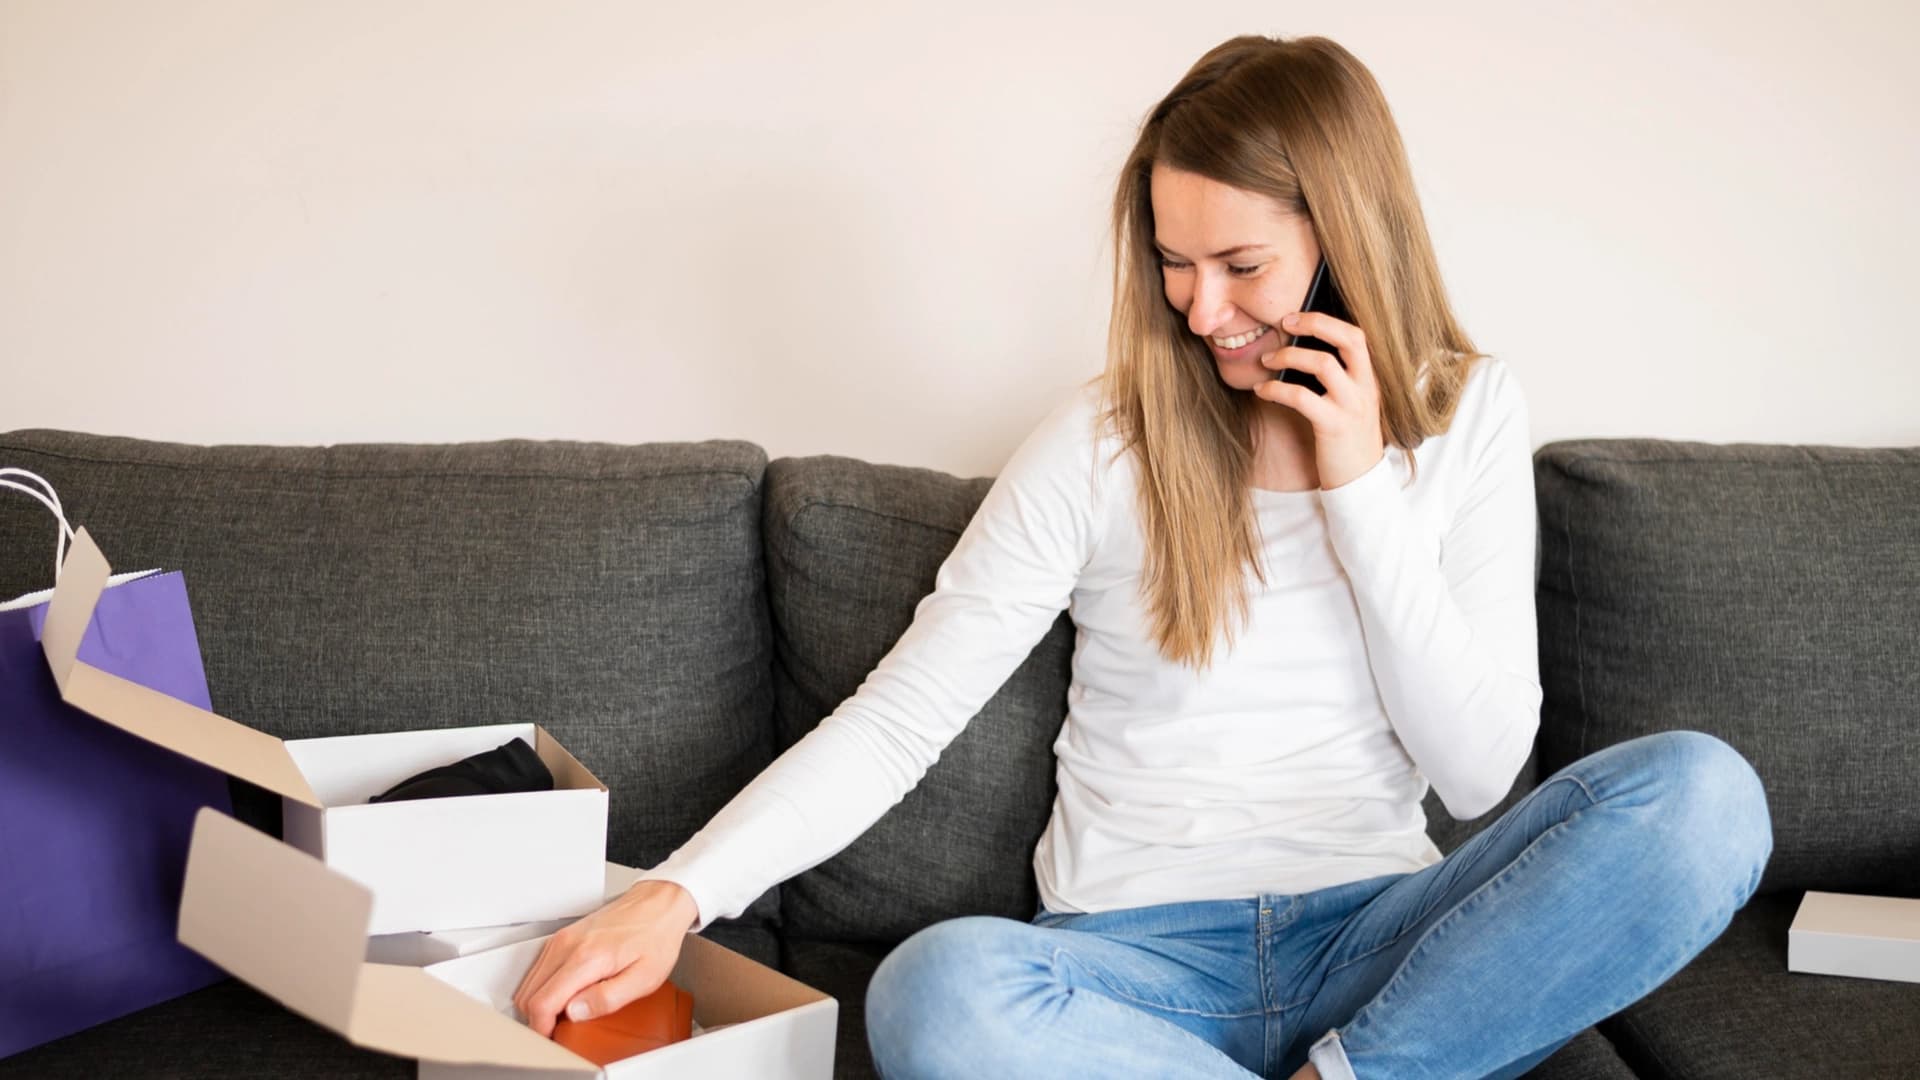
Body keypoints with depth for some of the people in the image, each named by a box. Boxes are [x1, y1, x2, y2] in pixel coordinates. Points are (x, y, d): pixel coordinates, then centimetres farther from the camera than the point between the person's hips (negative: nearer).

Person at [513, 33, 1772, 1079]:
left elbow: (1480, 772, -2)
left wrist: (1362, 487, -11)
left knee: (1703, 790, -25)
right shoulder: (1101, 442, -2)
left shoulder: (1469, 413, 4)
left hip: (1375, 938, 2)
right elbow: (898, 717, -6)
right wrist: (677, 894, -21)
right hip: (1141, 954, -1)